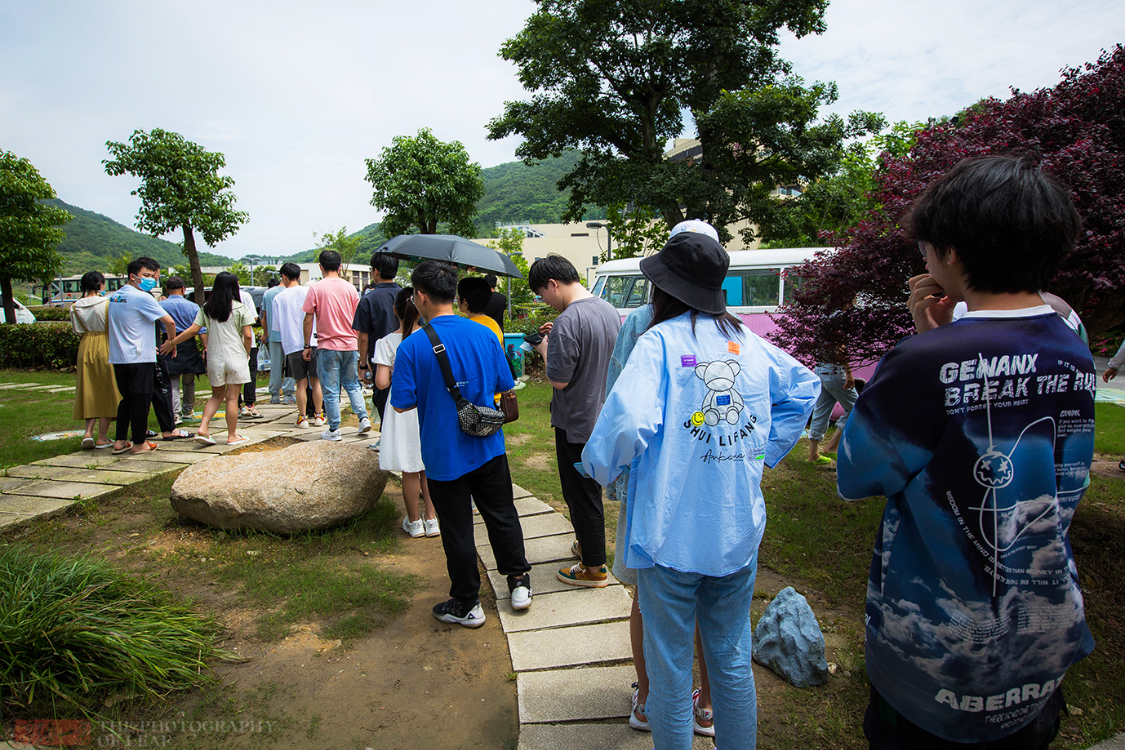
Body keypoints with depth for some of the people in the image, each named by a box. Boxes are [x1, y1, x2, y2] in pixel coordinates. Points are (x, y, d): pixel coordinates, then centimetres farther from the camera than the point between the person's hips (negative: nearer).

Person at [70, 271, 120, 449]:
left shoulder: (76, 307, 1)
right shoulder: (107, 304, -13)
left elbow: (78, 330, 6)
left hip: (85, 348, 5)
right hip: (105, 348, -4)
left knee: (89, 390, 14)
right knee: (106, 391, 3)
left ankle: (88, 433, 4)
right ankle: (102, 438, 5)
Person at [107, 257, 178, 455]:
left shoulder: (114, 297, 13)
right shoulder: (142, 297, -12)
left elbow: (108, 328, 22)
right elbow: (169, 322, -15)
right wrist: (171, 342, 0)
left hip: (118, 358, 8)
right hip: (140, 359, -8)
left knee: (126, 399, 17)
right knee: (140, 401, 1)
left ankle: (120, 441, 20)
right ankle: (139, 443, 8)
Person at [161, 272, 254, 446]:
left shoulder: (206, 308, 5)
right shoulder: (241, 308, -5)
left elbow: (193, 330, 2)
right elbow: (248, 335, -8)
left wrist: (172, 343, 14)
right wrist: (247, 354, 7)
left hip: (214, 357, 4)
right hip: (235, 357, -3)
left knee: (217, 395, 17)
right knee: (232, 397, 2)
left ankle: (203, 428, 3)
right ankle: (232, 436, 8)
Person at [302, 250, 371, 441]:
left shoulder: (315, 289, -5)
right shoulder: (350, 288, 3)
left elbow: (308, 319, -5)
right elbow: (358, 320, 8)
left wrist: (307, 345, 3)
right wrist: (359, 345, 16)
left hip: (327, 346, -3)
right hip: (350, 344, 3)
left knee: (330, 390, 4)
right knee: (353, 384, 17)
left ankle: (334, 430, 10)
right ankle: (363, 418, 7)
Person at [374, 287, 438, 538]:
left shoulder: (386, 343, -10)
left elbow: (381, 382, -14)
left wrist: (396, 374, 5)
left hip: (403, 408, -1)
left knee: (410, 470, 9)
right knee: (430, 467, 13)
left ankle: (414, 522, 23)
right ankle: (431, 519, 21)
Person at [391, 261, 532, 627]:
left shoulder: (412, 346, -16)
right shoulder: (484, 335, -4)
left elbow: (402, 403, -13)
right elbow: (505, 385, 4)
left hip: (444, 456, -3)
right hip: (488, 447, 4)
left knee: (457, 531, 10)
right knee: (502, 516, 20)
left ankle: (467, 604, 25)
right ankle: (519, 582, 32)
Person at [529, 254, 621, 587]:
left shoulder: (567, 322, -24)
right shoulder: (609, 310, 3)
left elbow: (559, 379, -22)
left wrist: (545, 348, -6)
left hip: (577, 424, -8)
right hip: (604, 418, 9)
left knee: (581, 494, 6)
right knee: (592, 488, 23)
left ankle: (594, 568, 19)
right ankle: (590, 544, 40)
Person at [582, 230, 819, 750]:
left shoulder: (660, 341, -14)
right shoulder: (747, 341, 3)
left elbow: (628, 422, -28)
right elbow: (805, 387, 17)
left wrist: (597, 466, -8)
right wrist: (764, 453, 17)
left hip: (672, 532, -5)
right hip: (739, 531, 5)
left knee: (670, 666, 14)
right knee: (732, 659, 22)